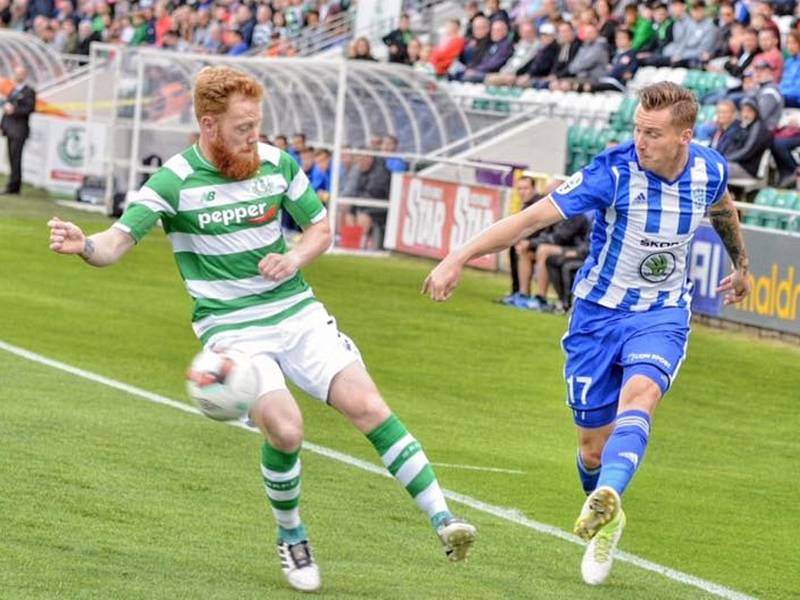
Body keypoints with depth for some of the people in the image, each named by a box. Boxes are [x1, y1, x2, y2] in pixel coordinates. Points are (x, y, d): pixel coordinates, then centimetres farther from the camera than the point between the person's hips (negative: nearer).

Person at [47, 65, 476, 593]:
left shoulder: (278, 164, 0)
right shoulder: (175, 181, -11)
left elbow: (321, 227, 14)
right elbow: (119, 242, -17)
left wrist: (294, 259, -7)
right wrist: (84, 246, -40)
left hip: (297, 311, 4)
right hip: (231, 327, -4)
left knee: (366, 405, -11)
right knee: (284, 429, -22)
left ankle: (442, 517, -8)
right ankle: (291, 539, 5)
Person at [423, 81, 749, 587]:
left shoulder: (710, 170, -9)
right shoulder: (614, 171, -22)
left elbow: (723, 209, 17)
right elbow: (533, 217, -25)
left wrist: (741, 266, 33)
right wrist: (459, 258, -31)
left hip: (662, 316, 1)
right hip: (599, 313, -1)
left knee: (638, 397, -31)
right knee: (594, 448, 4)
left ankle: (605, 500, -51)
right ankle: (606, 524, 35)